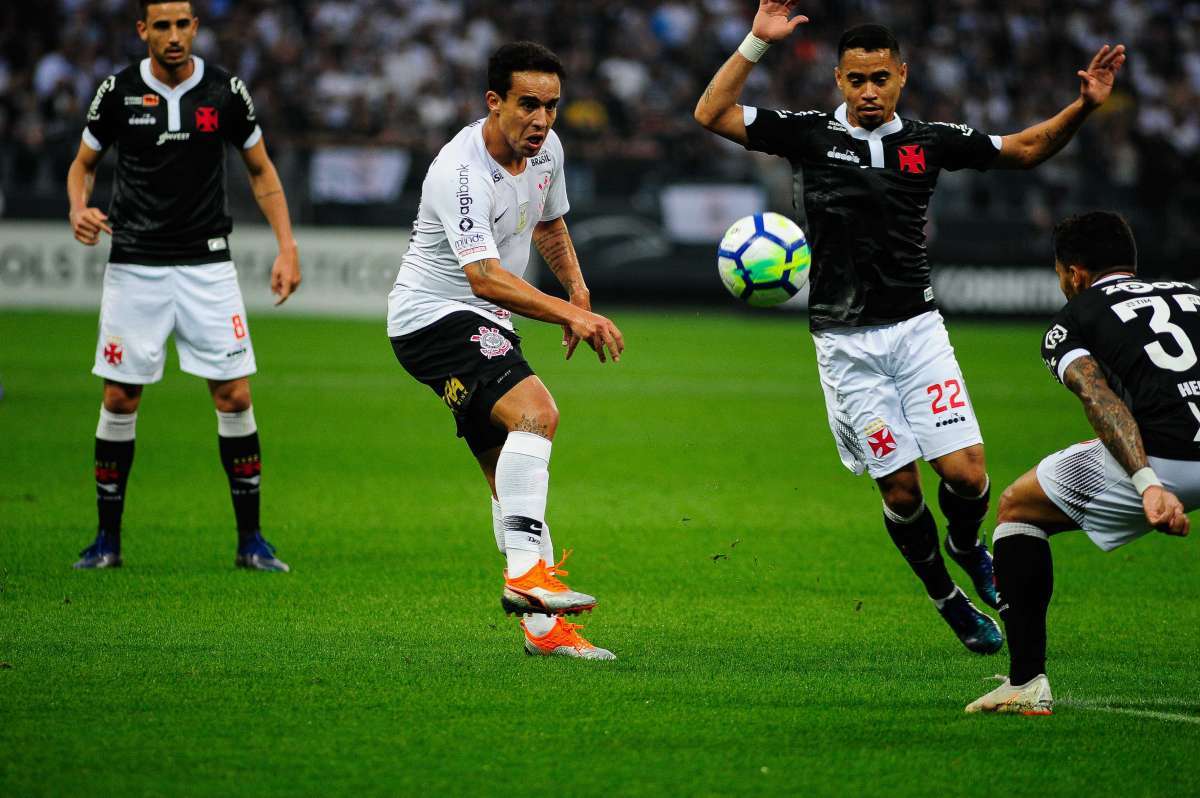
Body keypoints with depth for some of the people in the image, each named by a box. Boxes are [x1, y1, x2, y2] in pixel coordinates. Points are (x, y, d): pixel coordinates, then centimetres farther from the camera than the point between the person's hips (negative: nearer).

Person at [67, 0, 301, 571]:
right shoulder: (118, 92, -2)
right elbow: (83, 163, 11)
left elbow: (261, 170, 10)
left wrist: (287, 246, 1)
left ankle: (251, 540, 5)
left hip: (206, 263, 0)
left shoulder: (225, 91, -1)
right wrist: (79, 209, -10)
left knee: (234, 397, -5)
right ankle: (107, 539, 12)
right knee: (119, 400, 0)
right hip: (134, 263, 0)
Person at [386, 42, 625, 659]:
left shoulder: (547, 149, 4)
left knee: (513, 478, 7)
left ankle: (544, 627, 10)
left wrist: (578, 293, 12)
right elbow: (486, 277, -33)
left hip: (485, 327, 9)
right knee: (536, 411, -30)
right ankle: (525, 573, -33)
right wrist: (569, 315, -39)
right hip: (434, 317, -9)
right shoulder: (461, 172, -24)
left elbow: (549, 226, 25)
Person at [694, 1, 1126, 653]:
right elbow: (712, 114, -5)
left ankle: (966, 547, 24)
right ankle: (948, 601, 19)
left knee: (966, 473, -9)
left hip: (917, 329, 1)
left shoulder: (930, 140, 4)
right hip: (846, 346, -1)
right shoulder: (810, 133, -1)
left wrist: (1083, 106, -2)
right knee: (900, 487, -2)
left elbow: (1025, 149, 13)